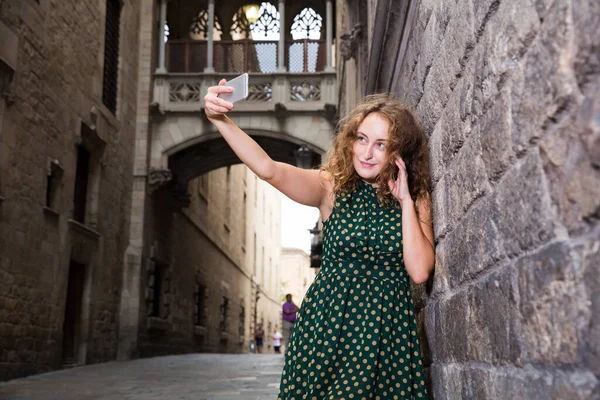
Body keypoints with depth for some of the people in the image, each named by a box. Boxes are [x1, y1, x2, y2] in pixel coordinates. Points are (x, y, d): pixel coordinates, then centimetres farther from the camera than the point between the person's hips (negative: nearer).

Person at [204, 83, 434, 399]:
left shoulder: (416, 198, 2)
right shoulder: (332, 186, -4)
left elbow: (419, 272, -10)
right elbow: (269, 170, -21)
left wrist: (406, 201, -11)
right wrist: (220, 121, -34)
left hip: (387, 328, 2)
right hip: (330, 322, -1)